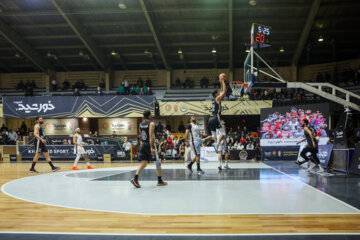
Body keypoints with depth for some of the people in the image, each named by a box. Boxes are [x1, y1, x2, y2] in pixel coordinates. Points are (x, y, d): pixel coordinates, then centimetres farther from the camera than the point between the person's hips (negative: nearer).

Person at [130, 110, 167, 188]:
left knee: (144, 163, 7)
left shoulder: (141, 124, 11)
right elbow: (151, 135, -21)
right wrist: (152, 148, -26)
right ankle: (160, 181, 13)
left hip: (143, 144, 6)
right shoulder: (151, 123, -11)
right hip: (149, 144, -6)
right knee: (157, 162, 8)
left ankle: (135, 178, -10)